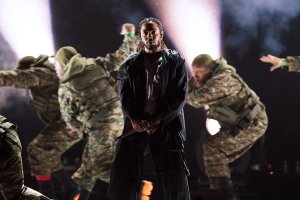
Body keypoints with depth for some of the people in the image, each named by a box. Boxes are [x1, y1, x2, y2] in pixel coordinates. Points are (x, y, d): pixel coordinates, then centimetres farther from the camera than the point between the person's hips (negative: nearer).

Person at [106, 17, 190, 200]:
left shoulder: (176, 62, 5)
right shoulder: (129, 65, 11)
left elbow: (180, 95, -3)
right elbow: (125, 95, 3)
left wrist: (158, 120, -14)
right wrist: (134, 119, -15)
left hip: (167, 124, -1)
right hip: (137, 124, 1)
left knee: (175, 177, -2)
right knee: (122, 173, -4)